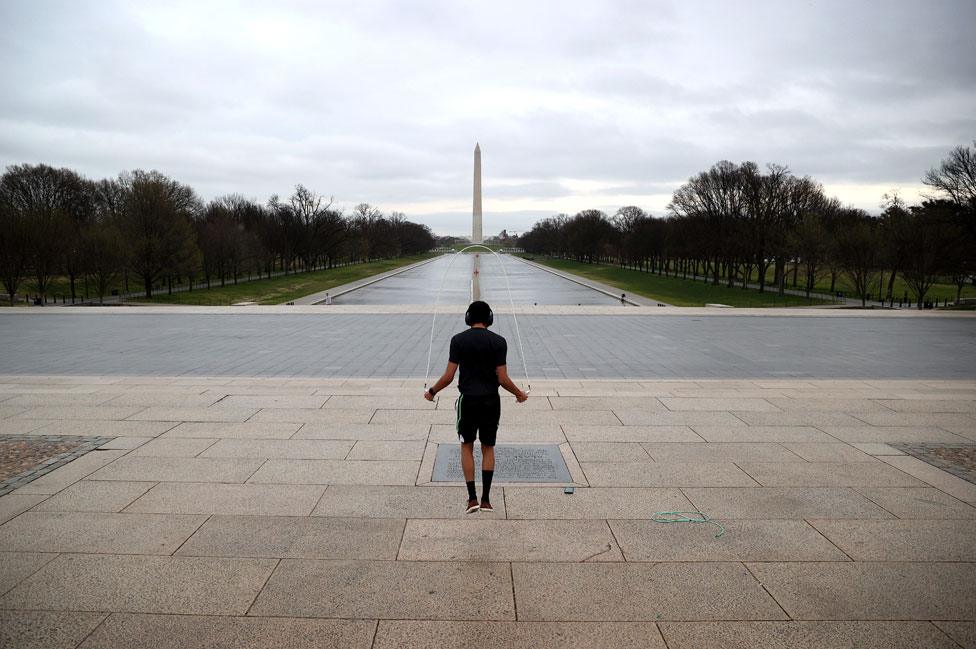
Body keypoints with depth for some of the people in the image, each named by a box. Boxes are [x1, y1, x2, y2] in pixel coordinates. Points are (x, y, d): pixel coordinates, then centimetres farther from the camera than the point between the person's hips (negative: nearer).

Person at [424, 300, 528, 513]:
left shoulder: (458, 340, -5)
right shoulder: (498, 341, -4)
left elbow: (448, 376, -6)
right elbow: (503, 379, -6)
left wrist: (432, 391, 11)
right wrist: (519, 394, 11)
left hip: (468, 400, 0)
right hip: (491, 401, 1)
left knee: (467, 447, 14)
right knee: (488, 448, 14)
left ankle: (472, 498, 6)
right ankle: (486, 499, 11)